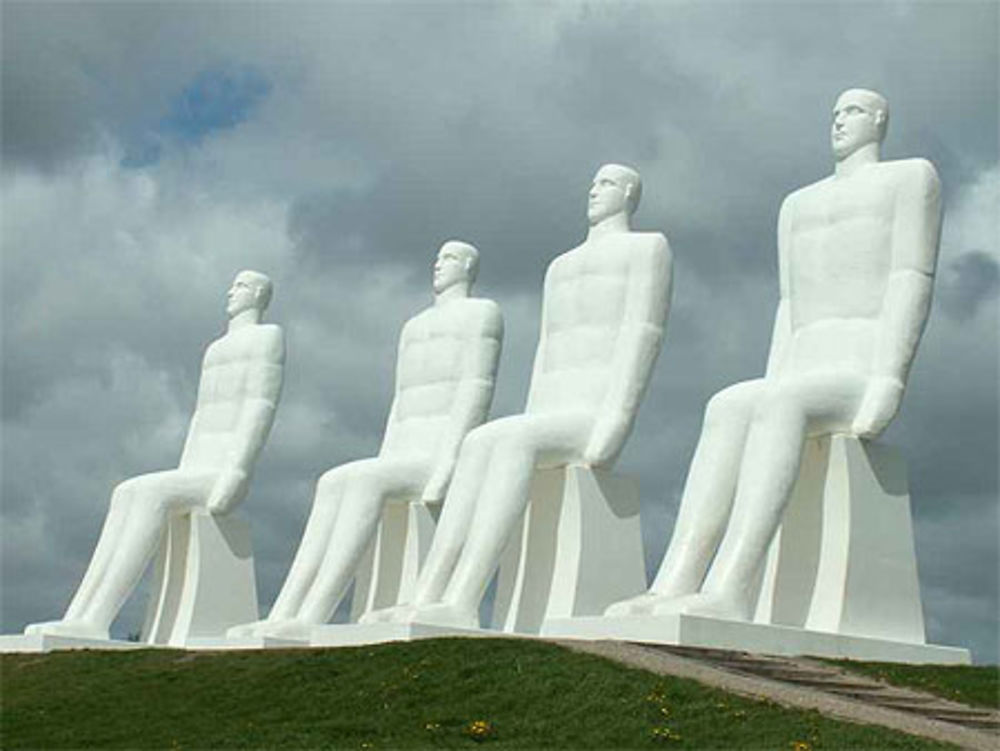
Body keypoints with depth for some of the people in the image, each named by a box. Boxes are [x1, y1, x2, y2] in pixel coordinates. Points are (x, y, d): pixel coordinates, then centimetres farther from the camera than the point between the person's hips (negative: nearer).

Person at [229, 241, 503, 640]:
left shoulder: (480, 312, 5)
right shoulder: (415, 327, 31)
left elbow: (476, 391, -9)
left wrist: (447, 463, -20)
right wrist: (381, 467, 9)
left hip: (453, 463, -8)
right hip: (409, 462, 8)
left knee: (363, 479, -32)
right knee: (332, 484, -18)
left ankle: (311, 619, -42)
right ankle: (281, 619, -31)